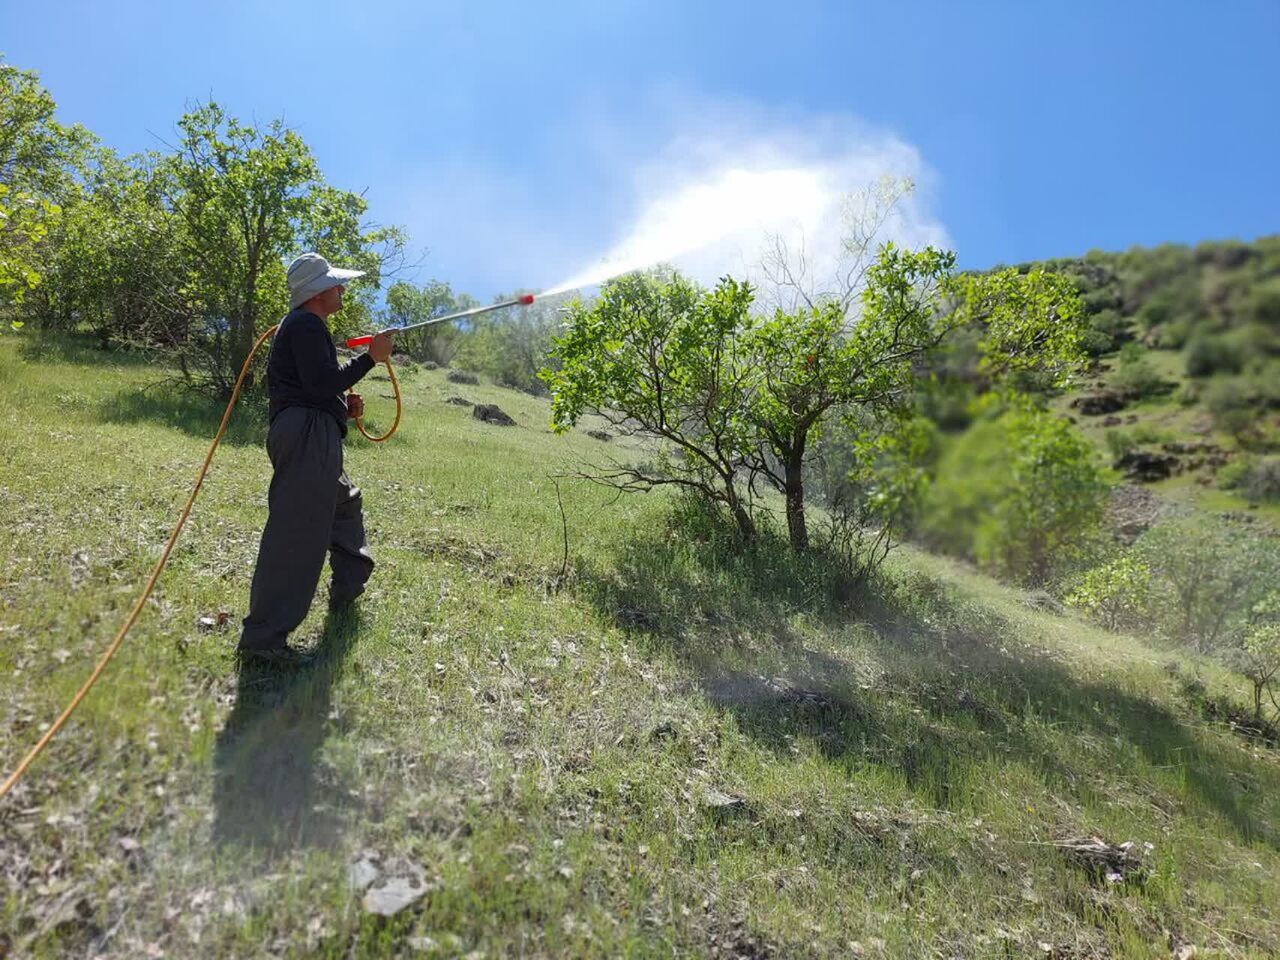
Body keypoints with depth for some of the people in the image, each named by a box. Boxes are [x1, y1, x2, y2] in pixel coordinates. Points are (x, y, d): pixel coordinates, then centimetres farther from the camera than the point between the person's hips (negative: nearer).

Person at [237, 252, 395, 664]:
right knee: (297, 532, -15)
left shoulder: (304, 325, 27)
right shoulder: (306, 325, -7)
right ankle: (263, 635, -16)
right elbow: (322, 383, -20)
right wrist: (371, 357, -14)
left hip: (312, 434, 12)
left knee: (345, 499, 29)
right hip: (308, 433, -12)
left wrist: (344, 405, 14)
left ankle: (348, 587, 41)